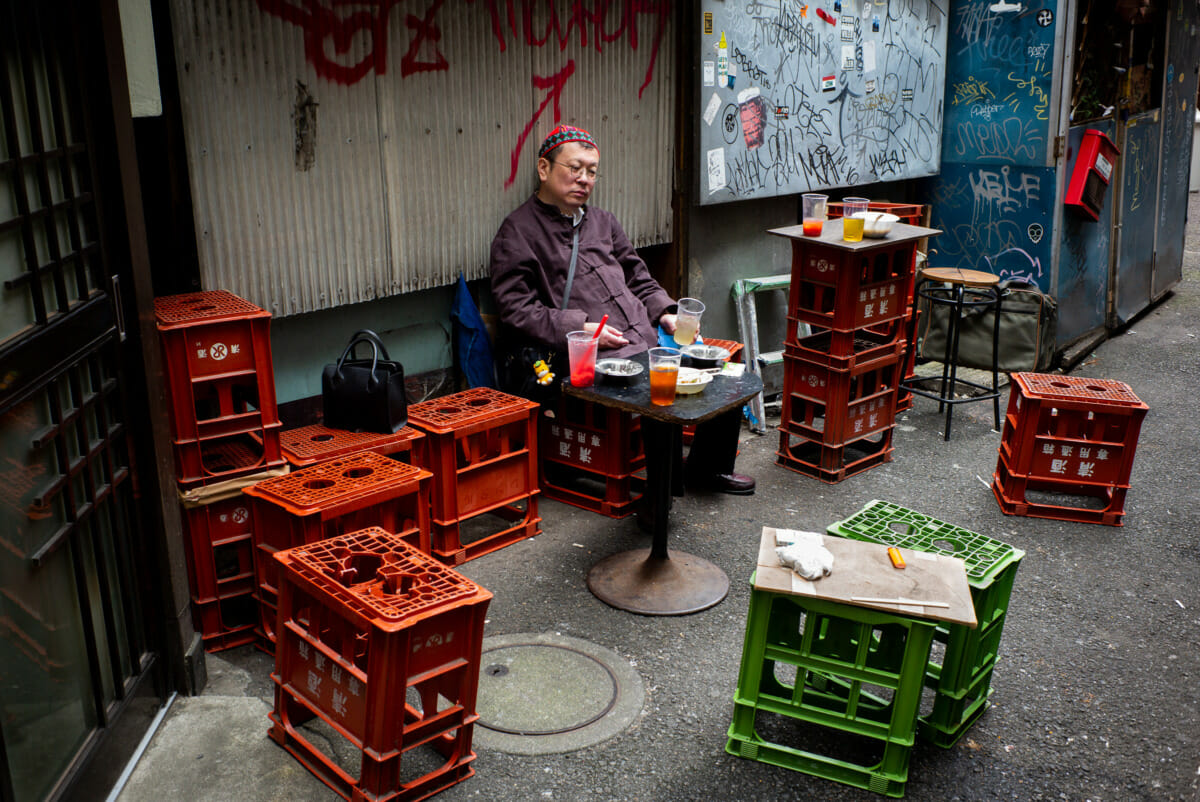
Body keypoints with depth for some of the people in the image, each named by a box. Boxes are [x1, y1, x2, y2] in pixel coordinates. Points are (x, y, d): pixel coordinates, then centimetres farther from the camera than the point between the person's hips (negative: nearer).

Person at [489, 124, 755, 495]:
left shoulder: (602, 222, 24)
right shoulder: (517, 232, 2)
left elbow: (638, 278, 28)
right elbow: (517, 311, -7)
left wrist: (665, 315, 8)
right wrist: (580, 328, -17)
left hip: (647, 340, 8)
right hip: (593, 358, -7)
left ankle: (709, 468, 15)